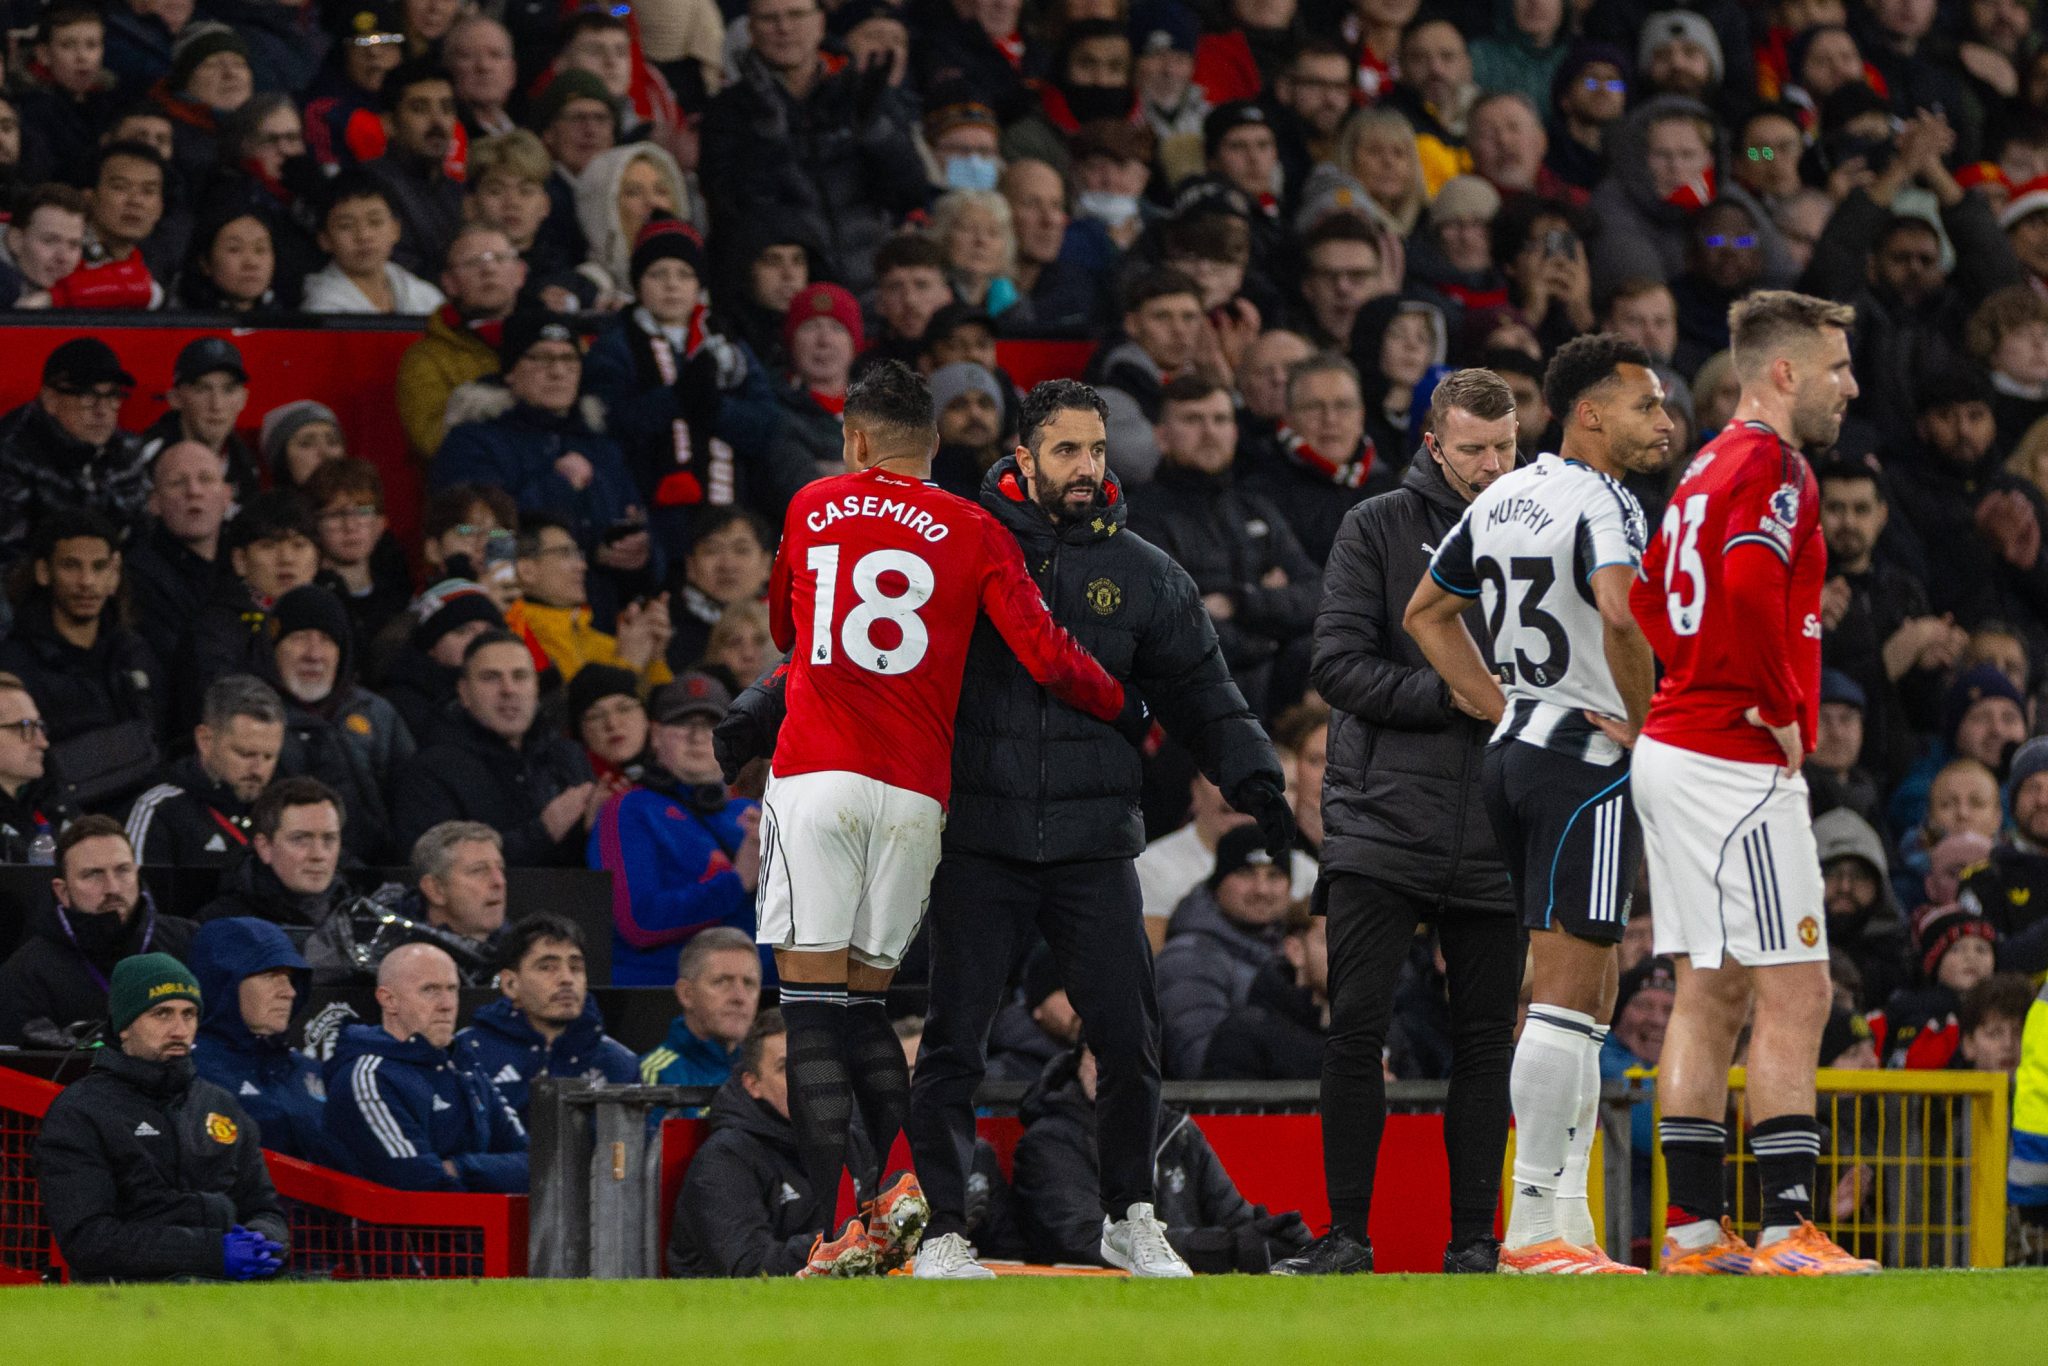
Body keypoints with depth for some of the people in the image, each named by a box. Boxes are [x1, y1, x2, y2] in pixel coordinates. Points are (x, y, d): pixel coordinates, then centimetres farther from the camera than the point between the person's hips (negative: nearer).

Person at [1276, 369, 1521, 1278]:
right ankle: (1346, 1234, -1)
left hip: (1494, 844, 2)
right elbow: (1338, 664, -5)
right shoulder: (1378, 529, 3)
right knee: (1356, 1030, -6)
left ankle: (1474, 1238, 9)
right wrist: (1448, 695, -15)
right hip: (1383, 823, -2)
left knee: (1486, 1040, 4)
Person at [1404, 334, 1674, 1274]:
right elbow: (1621, 614, -32)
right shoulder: (1602, 504, -13)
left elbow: (1426, 613, 25)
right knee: (1566, 997, -8)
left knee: (1583, 1003, 14)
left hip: (1516, 754, 9)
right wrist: (1643, 718, -17)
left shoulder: (1505, 498, 15)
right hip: (1588, 764, -9)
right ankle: (1536, 1224, -10)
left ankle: (1567, 1221, 12)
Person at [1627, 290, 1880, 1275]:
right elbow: (1750, 591, -29)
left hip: (1676, 742, 10)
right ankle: (1786, 1229, -11)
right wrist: (1781, 709, -18)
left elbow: (1647, 596, 24)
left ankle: (1693, 1229, 10)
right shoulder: (1770, 466, -13)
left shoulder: (1709, 466, 17)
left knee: (1711, 993, 10)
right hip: (1739, 762, -10)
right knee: (1794, 993, -8)